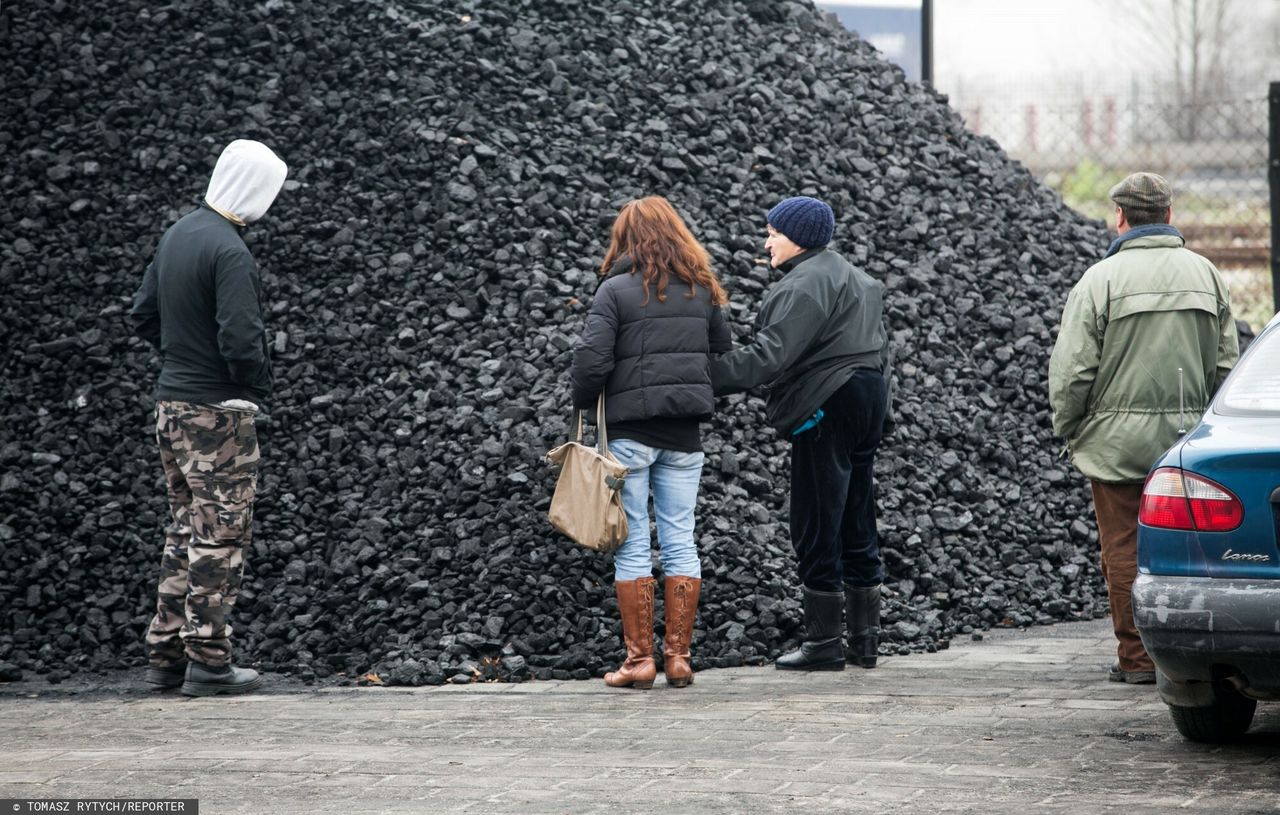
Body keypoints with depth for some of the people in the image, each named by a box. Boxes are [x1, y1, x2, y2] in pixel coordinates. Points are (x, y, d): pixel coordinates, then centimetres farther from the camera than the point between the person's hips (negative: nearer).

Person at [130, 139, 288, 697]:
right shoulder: (228, 252, -19)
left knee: (185, 531, 15)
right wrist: (260, 386, -7)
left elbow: (145, 315, 16)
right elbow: (241, 341, -23)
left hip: (171, 402, 9)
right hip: (218, 411, -9)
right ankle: (208, 661, 0)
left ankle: (165, 655, 16)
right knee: (219, 536, -2)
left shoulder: (177, 234, 8)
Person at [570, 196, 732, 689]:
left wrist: (583, 406, 2)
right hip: (685, 434, 4)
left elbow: (591, 359, -13)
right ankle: (678, 657, 7)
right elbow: (725, 356, 13)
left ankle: (639, 659, 0)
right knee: (680, 540, 8)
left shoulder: (616, 290, -7)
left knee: (632, 545, 1)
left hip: (631, 429, -4)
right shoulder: (701, 291, 7)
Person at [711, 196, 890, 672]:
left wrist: (708, 376, -26)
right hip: (866, 402, 10)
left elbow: (770, 355, -24)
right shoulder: (856, 279, 19)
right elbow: (878, 347, 22)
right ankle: (865, 639, 16)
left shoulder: (806, 285, -14)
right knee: (857, 529, 13)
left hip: (825, 409, -10)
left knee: (817, 529, -4)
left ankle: (824, 643, -2)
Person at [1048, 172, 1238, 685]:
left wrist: (1068, 430, 4)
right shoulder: (1205, 274, 7)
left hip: (1118, 440, -4)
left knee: (1124, 548, 2)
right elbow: (1227, 363, 11)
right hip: (1187, 440, 4)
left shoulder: (1100, 279, -9)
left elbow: (1070, 371, -10)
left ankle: (1137, 657, 4)